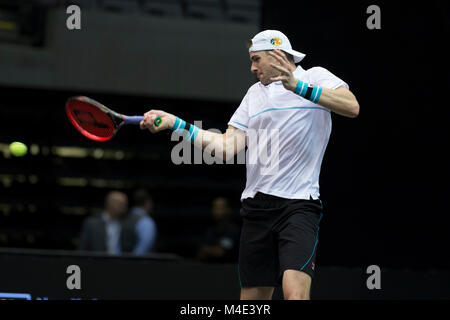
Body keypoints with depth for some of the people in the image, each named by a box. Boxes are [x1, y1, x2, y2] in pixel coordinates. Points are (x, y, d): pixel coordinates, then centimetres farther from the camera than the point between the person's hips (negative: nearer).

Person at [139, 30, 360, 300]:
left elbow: (352, 107, -17)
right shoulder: (255, 92, 22)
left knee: (295, 292, -25)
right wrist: (174, 123, 10)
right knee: (252, 298, 6)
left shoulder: (316, 78, 4)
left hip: (298, 204, -6)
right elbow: (226, 148, 16)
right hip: (257, 206, 6)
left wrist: (297, 86, -24)